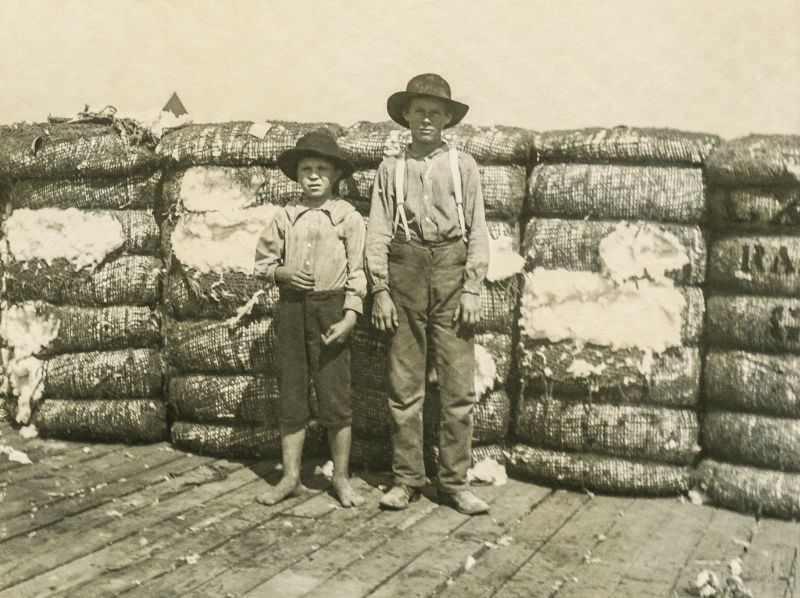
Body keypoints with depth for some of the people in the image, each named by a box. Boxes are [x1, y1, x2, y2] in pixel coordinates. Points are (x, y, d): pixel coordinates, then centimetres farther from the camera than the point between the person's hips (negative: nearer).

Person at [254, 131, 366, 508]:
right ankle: (290, 477, 19)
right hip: (291, 307, 3)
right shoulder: (286, 216, 7)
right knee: (291, 396, 8)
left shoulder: (347, 216, 0)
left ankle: (341, 477, 15)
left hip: (331, 309, -3)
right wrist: (281, 271, -7)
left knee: (335, 398, 0)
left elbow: (357, 271, -2)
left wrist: (349, 318, -10)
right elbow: (262, 260, 14)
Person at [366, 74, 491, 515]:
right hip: (405, 274, 1)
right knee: (403, 386, 4)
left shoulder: (463, 165, 9)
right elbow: (378, 233, 6)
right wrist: (380, 291, -3)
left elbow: (477, 231, 5)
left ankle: (454, 482, 8)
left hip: (452, 272, 0)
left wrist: (472, 289, -4)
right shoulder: (391, 168, 10)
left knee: (457, 386, -1)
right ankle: (406, 480, 13)